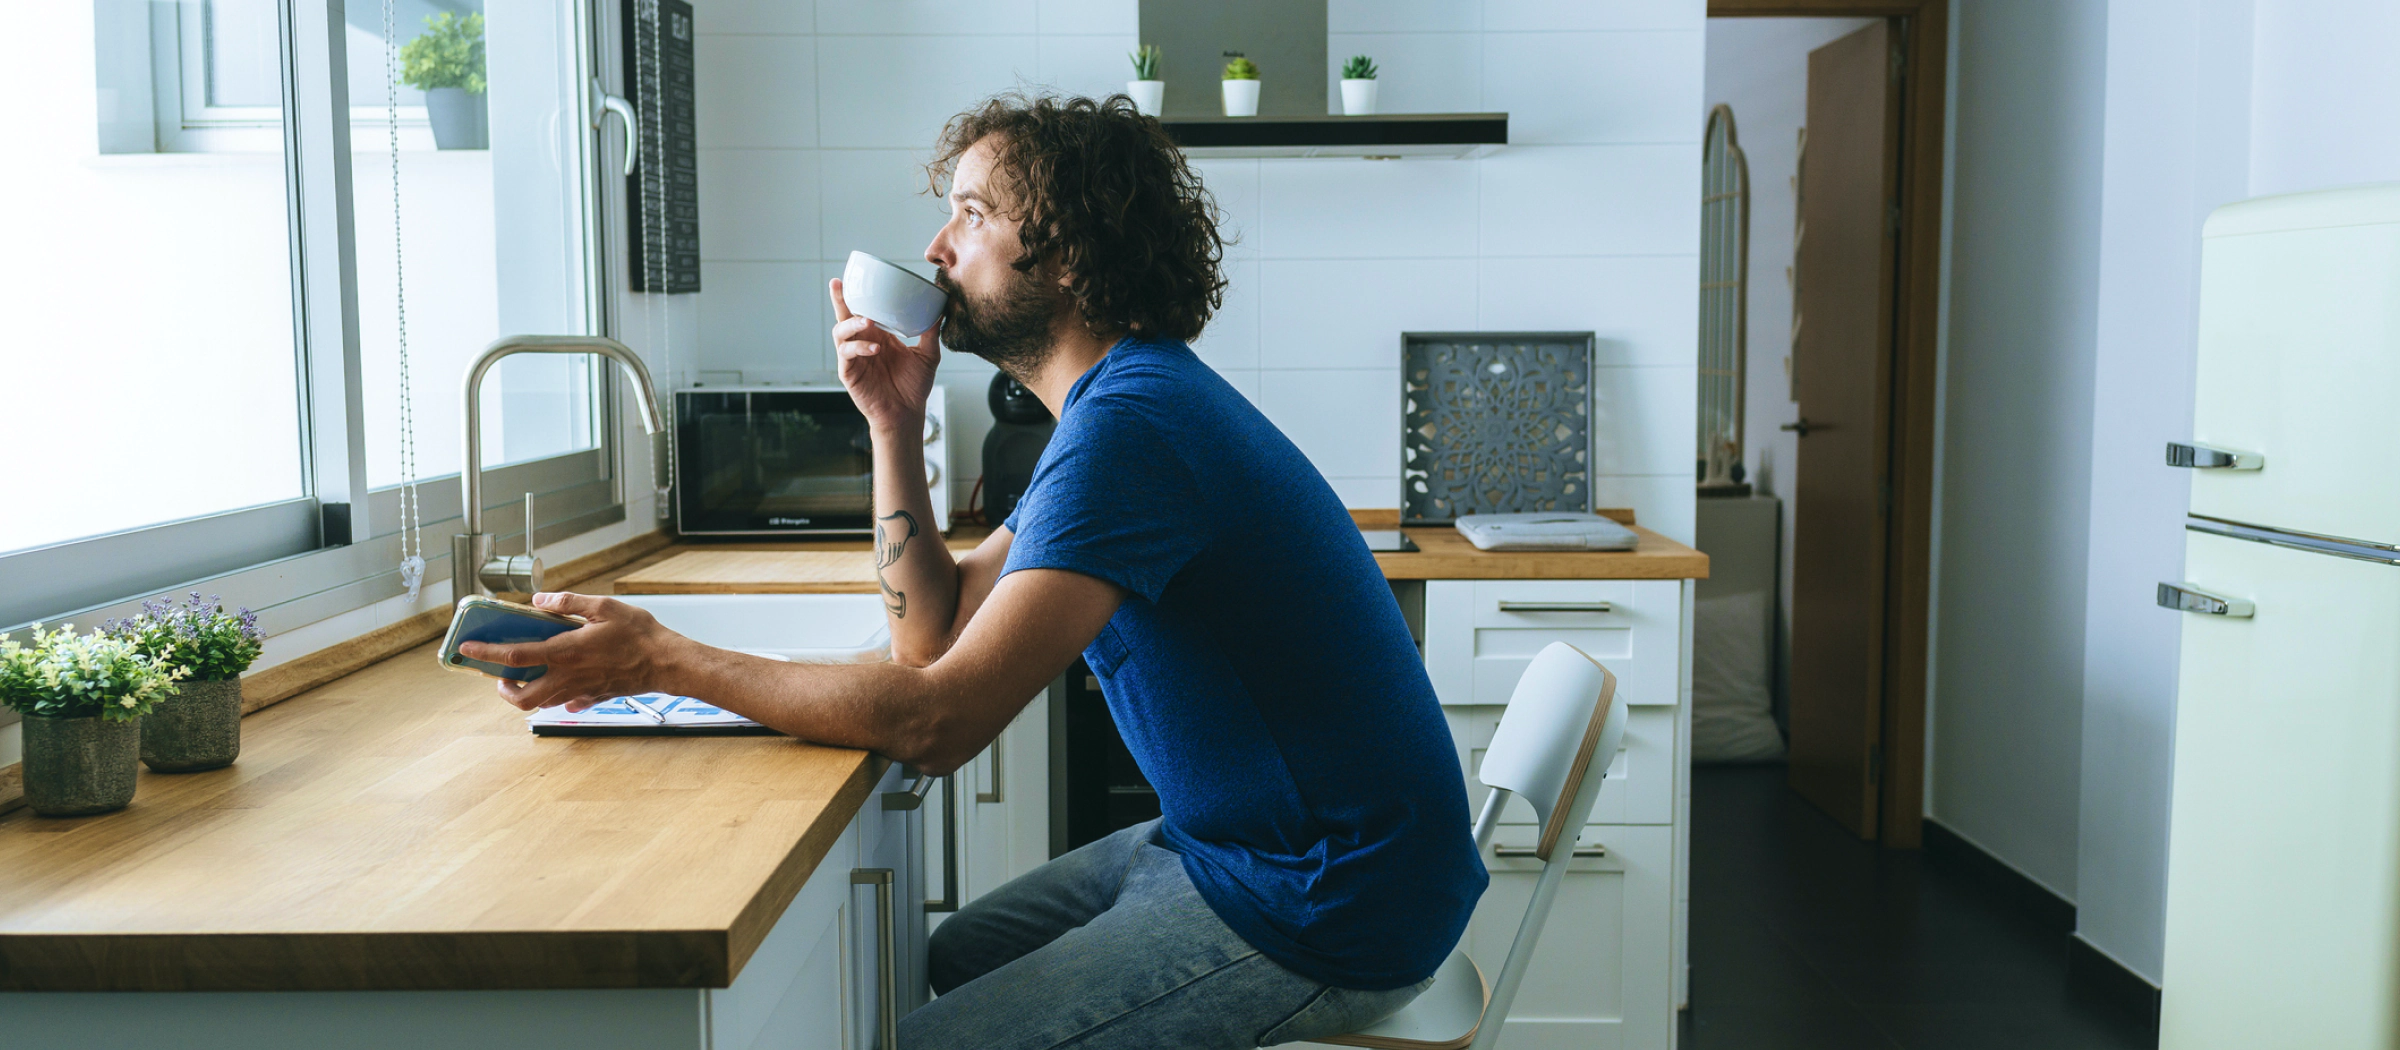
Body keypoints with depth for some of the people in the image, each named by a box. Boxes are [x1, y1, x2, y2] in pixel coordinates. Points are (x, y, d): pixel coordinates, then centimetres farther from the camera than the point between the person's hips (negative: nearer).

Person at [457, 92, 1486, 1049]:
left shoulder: (1130, 425, -23)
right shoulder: (1124, 396, 11)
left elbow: (939, 719, -29)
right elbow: (936, 628, 10)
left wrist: (667, 661, -20)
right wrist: (894, 422, 1)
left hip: (1325, 916, -10)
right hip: (1229, 839, 10)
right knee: (949, 960, 19)